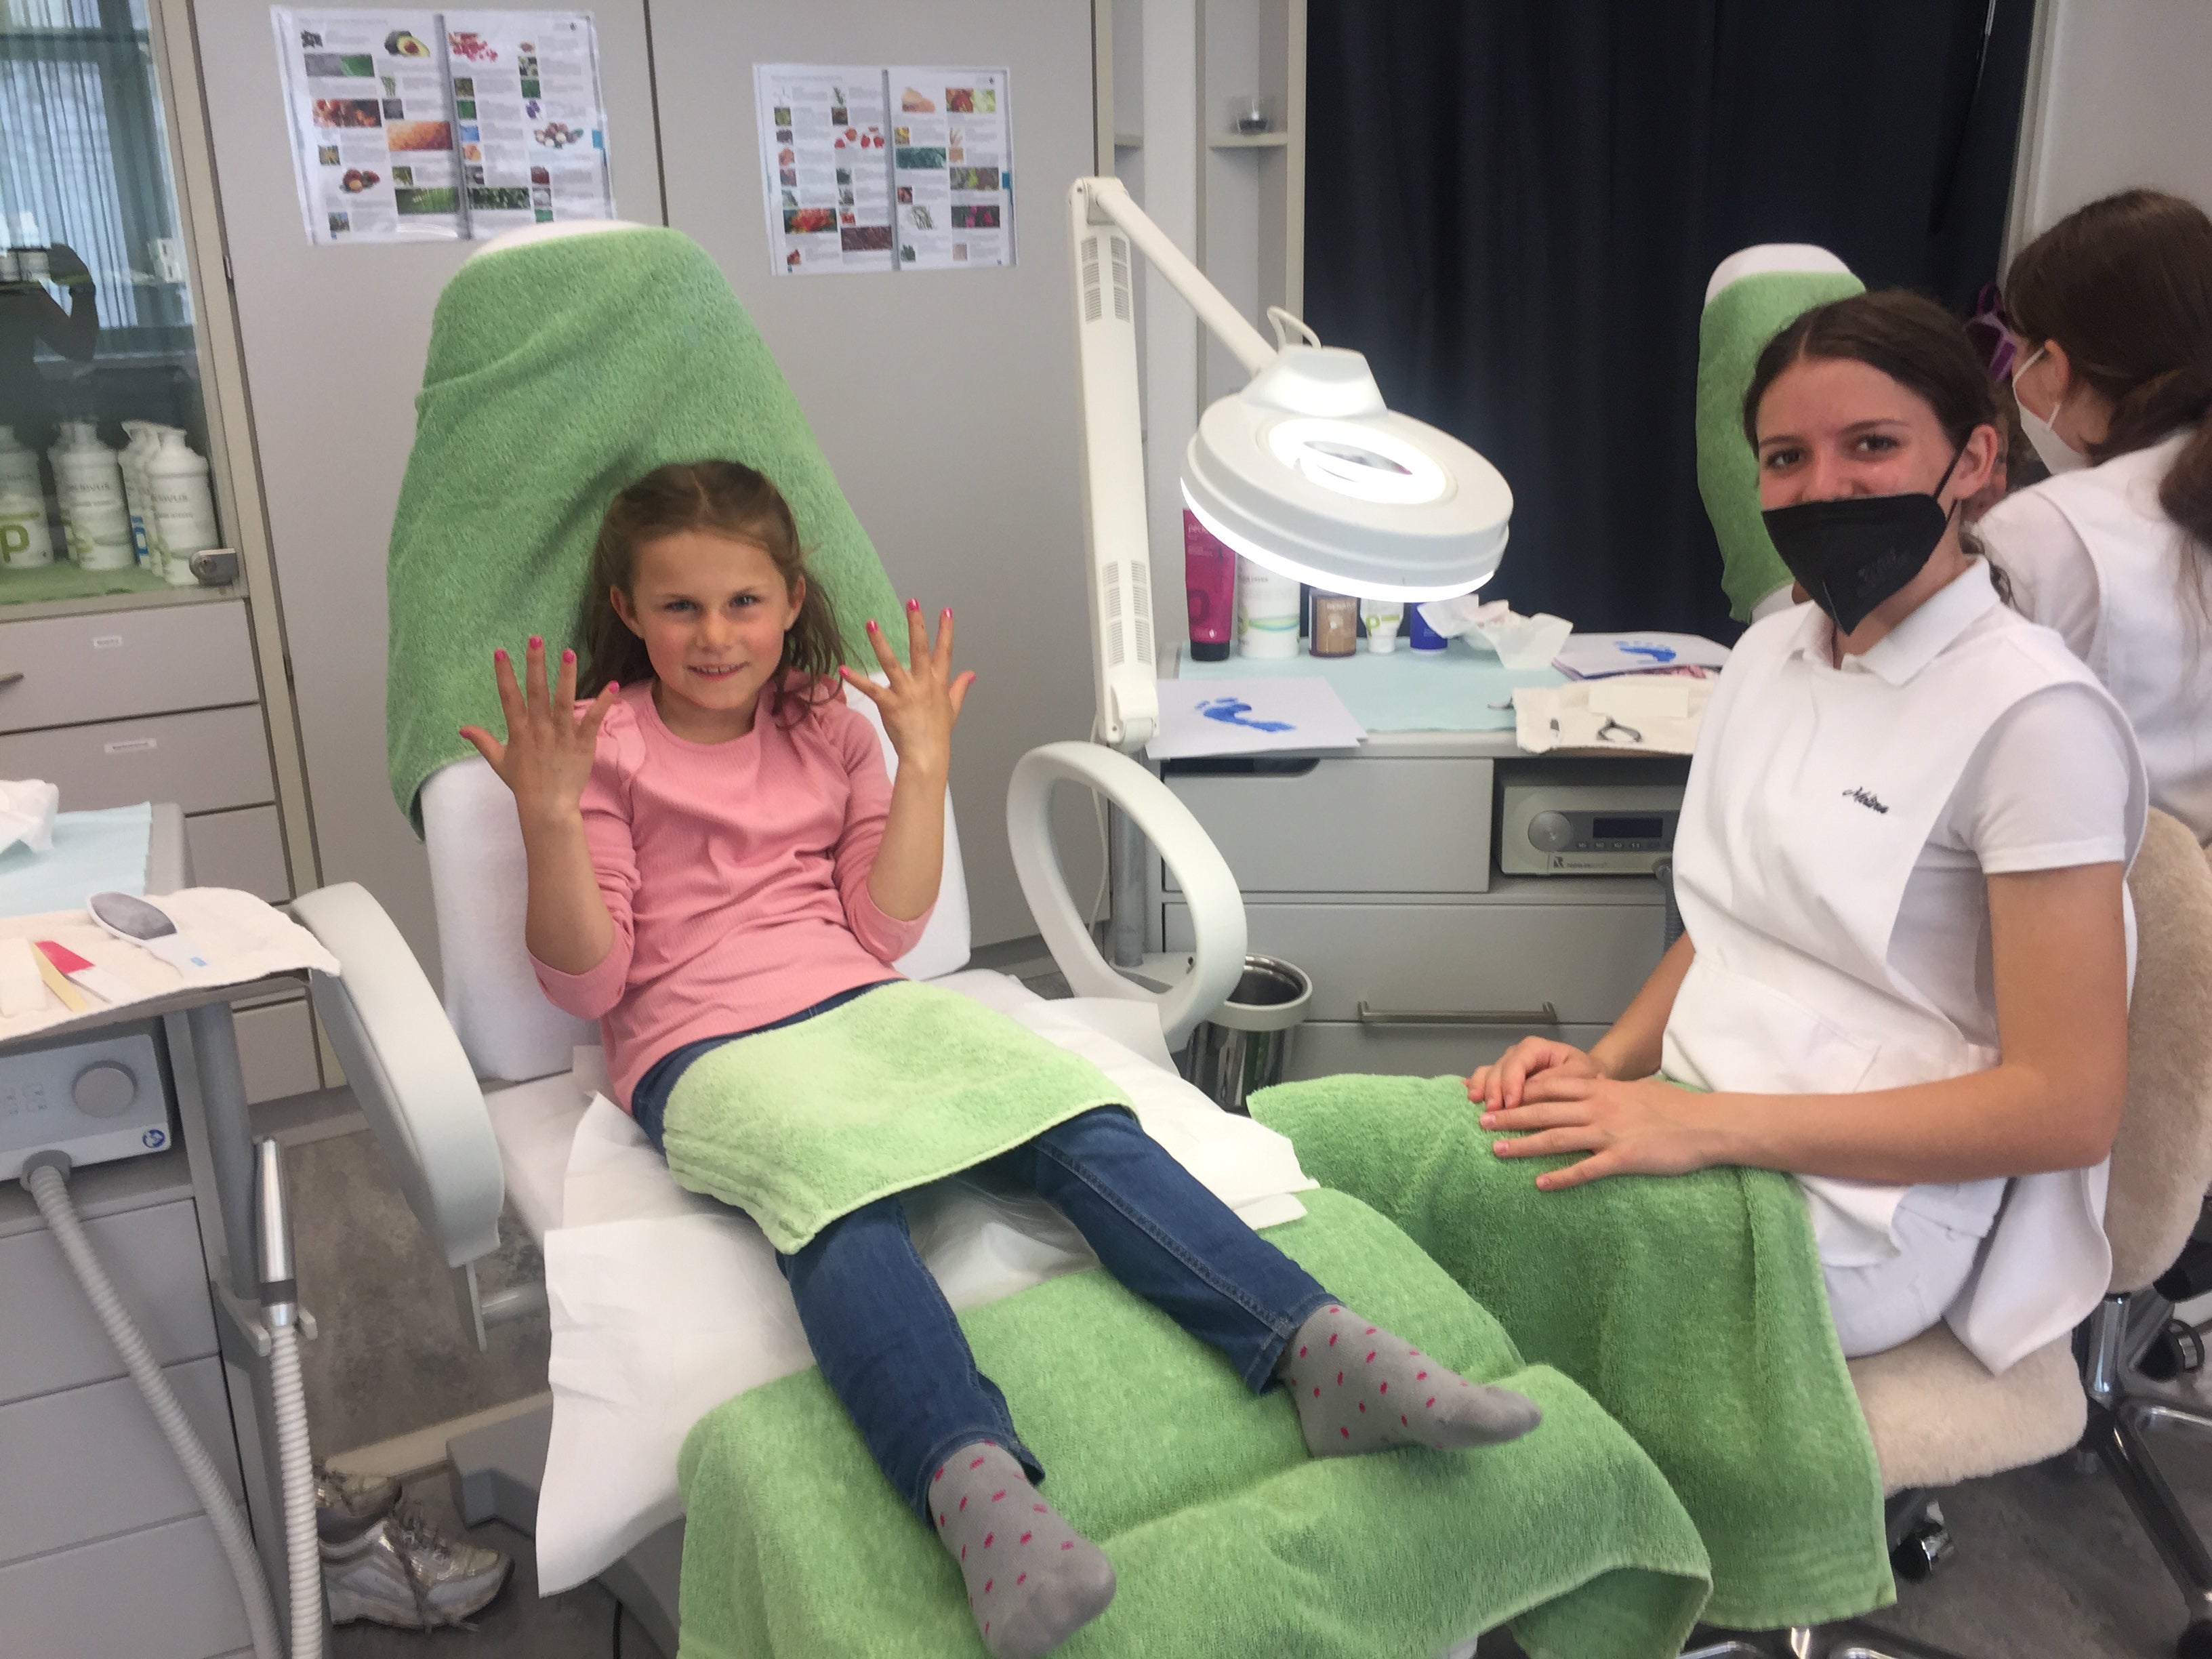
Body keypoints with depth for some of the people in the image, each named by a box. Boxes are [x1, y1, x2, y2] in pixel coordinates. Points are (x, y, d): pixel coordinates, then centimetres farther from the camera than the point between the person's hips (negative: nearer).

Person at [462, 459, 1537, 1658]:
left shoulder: (831, 729, 17)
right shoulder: (605, 746, 7)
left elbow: (882, 932, 11)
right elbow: (586, 982, 0)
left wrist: (923, 766, 5)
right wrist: (547, 812, -13)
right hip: (698, 1048, -3)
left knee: (1077, 1122, -24)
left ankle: (1321, 1350, -34)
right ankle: (974, 1485, -56)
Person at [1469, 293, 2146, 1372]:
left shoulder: (2033, 714, -13)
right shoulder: (1770, 652, 10)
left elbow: (2067, 1105, -15)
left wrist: (1710, 1124, -21)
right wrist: (1608, 1064, -1)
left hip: (1855, 1212, -6)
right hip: (1693, 1126, 7)